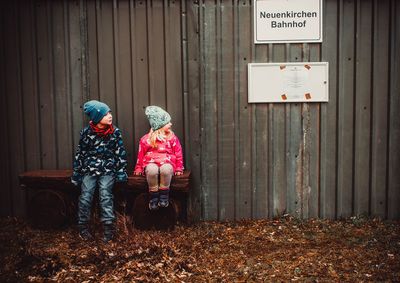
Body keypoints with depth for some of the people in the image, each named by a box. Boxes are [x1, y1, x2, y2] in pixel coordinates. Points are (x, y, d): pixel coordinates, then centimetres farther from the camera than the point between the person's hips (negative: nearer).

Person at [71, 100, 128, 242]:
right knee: (85, 196, -8)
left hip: (108, 169, 0)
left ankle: (108, 227, -8)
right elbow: (80, 153, 5)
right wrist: (76, 173, 5)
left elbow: (120, 152, 3)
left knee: (105, 195, -14)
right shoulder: (86, 132, -2)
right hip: (89, 168, 1)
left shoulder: (115, 132, -1)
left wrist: (121, 171, -3)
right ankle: (83, 227, 6)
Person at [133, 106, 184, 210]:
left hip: (167, 162, 0)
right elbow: (141, 155, 14)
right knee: (152, 170, -38)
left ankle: (164, 195, -20)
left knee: (166, 169, -38)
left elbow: (178, 153, 14)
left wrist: (179, 168, 10)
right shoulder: (146, 139, 7)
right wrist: (138, 168, 15)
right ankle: (154, 196, -20)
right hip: (151, 162, 0)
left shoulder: (172, 137, 11)